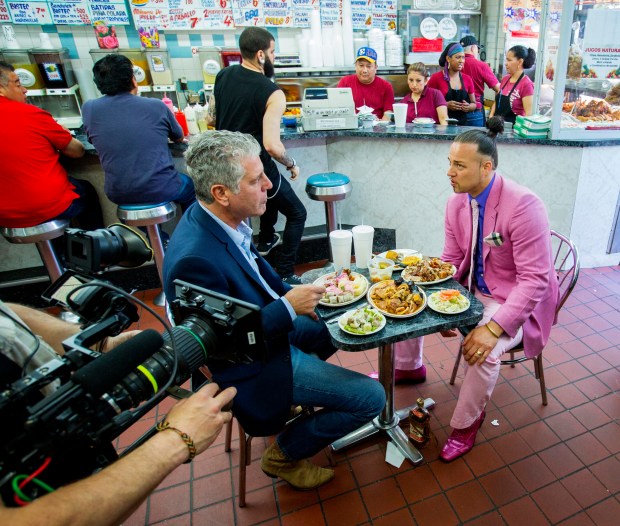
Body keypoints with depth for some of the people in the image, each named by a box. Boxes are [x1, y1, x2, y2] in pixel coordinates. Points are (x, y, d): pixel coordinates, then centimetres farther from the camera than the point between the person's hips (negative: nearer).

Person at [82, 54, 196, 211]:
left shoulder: (88, 108, -3)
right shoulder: (156, 106, -8)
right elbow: (179, 138, 9)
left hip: (118, 195, 3)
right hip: (161, 190, -3)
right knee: (190, 186, 27)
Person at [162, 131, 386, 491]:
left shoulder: (222, 219, -8)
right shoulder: (195, 259, -34)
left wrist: (294, 295, -5)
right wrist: (288, 307, -25)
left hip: (272, 325, 9)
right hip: (254, 367, -9)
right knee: (371, 397, -6)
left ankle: (300, 397, 32)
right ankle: (285, 453, 14)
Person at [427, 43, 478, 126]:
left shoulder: (467, 79, 11)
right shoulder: (436, 78, -3)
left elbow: (474, 104, 17)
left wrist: (468, 107, -6)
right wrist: (446, 105, -18)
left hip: (462, 124, 4)